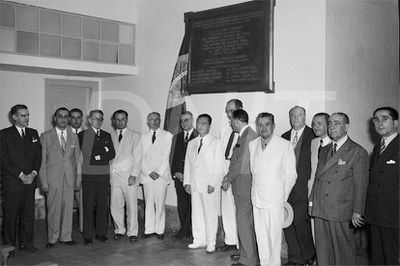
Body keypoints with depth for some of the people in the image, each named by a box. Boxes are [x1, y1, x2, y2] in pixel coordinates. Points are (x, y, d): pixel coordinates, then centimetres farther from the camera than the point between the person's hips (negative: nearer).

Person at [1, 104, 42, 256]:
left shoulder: (33, 133, 13)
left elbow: (38, 156, 11)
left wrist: (33, 173, -5)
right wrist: (21, 175, -12)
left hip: (30, 181, 4)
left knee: (29, 214, 7)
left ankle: (26, 243, 19)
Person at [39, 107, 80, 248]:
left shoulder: (74, 137, 11)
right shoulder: (45, 136, 2)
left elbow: (77, 159, 11)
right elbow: (42, 160, -1)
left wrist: (78, 179, 6)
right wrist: (43, 182, -6)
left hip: (69, 178, 3)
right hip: (52, 178, -2)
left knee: (68, 208, 5)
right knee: (53, 209, 1)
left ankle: (66, 236, 18)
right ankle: (52, 238, 15)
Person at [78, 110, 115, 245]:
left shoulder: (107, 135, 15)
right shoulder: (82, 135, 3)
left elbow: (112, 154, 3)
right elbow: (87, 152, -10)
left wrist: (98, 156, -7)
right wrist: (104, 149, -2)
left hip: (104, 174, 3)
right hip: (88, 174, -3)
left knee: (103, 205, 5)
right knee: (88, 205, 0)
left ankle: (101, 233, 15)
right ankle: (88, 235, 8)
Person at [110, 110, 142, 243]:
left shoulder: (135, 136, 4)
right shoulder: (110, 136, 12)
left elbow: (138, 157, -1)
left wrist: (134, 175, -9)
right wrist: (109, 173, 1)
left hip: (129, 175, -2)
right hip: (114, 175, 2)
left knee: (132, 205, -1)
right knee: (115, 206, 3)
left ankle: (132, 232, 11)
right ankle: (119, 230, 20)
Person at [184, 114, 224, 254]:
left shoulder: (215, 143, -3)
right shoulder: (191, 143, 14)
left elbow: (219, 166, -7)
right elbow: (187, 164, 15)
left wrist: (212, 184, -14)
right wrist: (187, 182, 6)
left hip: (209, 186, -5)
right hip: (194, 185, 5)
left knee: (210, 215, 2)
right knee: (196, 214, 11)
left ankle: (211, 243, 14)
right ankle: (199, 240, 23)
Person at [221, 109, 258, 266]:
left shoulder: (249, 136, -17)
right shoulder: (244, 135, 13)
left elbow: (242, 163, -19)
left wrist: (228, 178, -7)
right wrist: (229, 177, 8)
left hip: (244, 184, -10)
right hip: (241, 184, 10)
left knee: (244, 221, -2)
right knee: (245, 221, 17)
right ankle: (245, 252, 30)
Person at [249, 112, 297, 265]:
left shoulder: (285, 146, -4)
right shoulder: (252, 145, 8)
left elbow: (291, 175, -2)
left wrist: (284, 196, -2)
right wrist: (255, 189, 5)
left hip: (275, 199, -4)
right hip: (257, 198, 4)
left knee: (275, 235, 1)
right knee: (260, 234, 10)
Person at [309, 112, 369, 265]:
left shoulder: (358, 152, -6)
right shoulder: (324, 150, 15)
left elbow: (360, 185, -8)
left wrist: (357, 211, -10)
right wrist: (312, 201, 12)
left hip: (341, 212, -6)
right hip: (319, 210, 6)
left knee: (344, 250, 6)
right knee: (322, 250, 12)